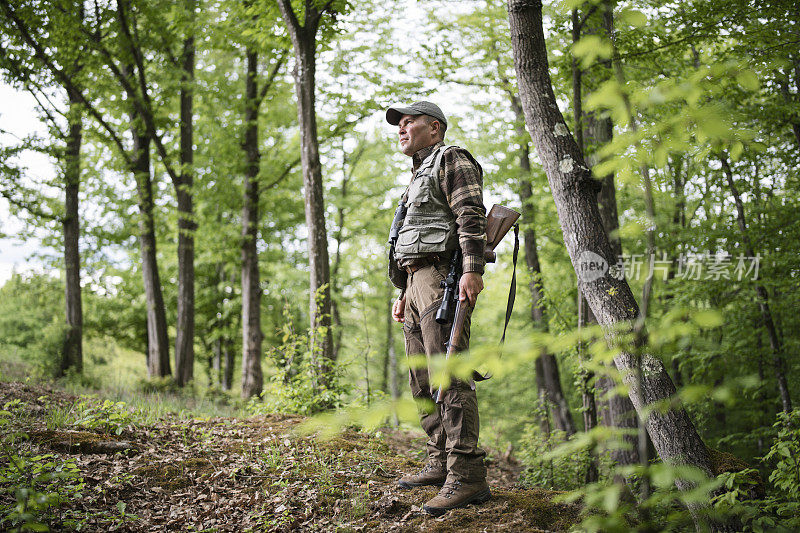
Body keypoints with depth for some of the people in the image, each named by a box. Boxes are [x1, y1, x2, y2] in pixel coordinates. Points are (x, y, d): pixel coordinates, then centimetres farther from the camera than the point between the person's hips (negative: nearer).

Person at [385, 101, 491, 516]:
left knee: (449, 376, -17)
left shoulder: (451, 160, 2)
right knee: (422, 381, 9)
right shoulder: (420, 175, 31)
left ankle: (467, 476, -20)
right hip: (416, 281, 10)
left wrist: (472, 269, -26)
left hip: (442, 276, -10)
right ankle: (440, 464, 15)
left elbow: (471, 215, -13)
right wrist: (403, 293, 24)